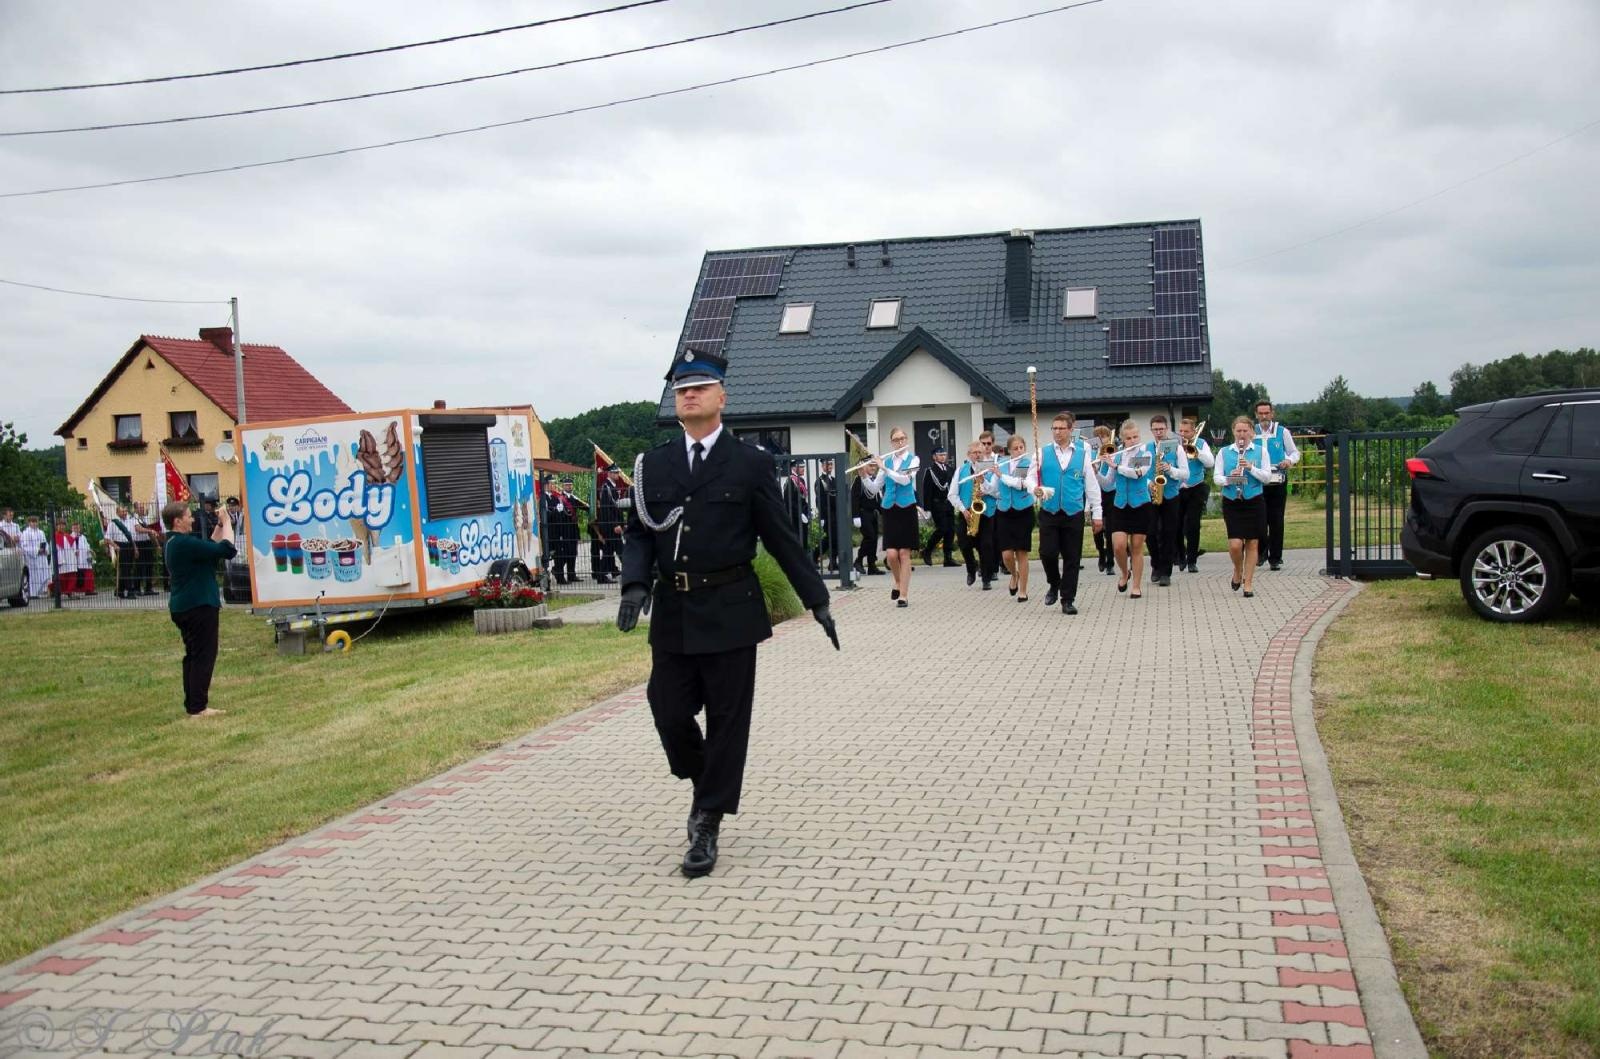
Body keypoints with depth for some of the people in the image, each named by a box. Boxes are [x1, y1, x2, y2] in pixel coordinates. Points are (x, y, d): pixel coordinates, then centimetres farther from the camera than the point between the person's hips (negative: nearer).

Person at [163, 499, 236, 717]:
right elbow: (226, 550, -22)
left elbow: (209, 549, 21)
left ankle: (192, 703, 20)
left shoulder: (173, 543, 13)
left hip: (182, 607, 10)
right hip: (199, 607, -10)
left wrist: (219, 526, 13)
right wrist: (227, 524, -8)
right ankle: (198, 707, -5)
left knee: (193, 655, 16)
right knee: (204, 656, -5)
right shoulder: (185, 543, -20)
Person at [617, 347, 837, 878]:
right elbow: (639, 533, 8)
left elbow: (781, 537, 2)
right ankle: (705, 786, 33)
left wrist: (816, 599, 1)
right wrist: (636, 584, -10)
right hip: (673, 614, 3)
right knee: (669, 713, 3)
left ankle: (708, 824, 16)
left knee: (727, 720, 3)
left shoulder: (749, 464, 0)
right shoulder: (654, 465, 8)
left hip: (729, 611, -3)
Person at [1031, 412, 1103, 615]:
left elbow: (1092, 484, 6)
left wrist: (1097, 513, 5)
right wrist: (1035, 489, -21)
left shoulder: (1083, 453, 4)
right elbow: (1032, 478, 3)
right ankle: (1054, 585, 21)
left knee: (1072, 558, 3)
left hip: (1074, 513, 0)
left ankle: (1068, 600, 14)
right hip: (1048, 513, 0)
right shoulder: (1043, 453, 4)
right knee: (1047, 553, -8)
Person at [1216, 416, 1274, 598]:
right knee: (1235, 544, -10)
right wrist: (1228, 479, -20)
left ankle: (1248, 583, 13)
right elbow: (1217, 478, 1)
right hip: (1231, 503, 0)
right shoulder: (1224, 452, 4)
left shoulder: (1261, 451, 3)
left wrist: (1251, 468, -18)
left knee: (1252, 543, 2)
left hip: (1254, 502, 0)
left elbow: (1267, 477, -3)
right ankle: (1238, 571, 19)